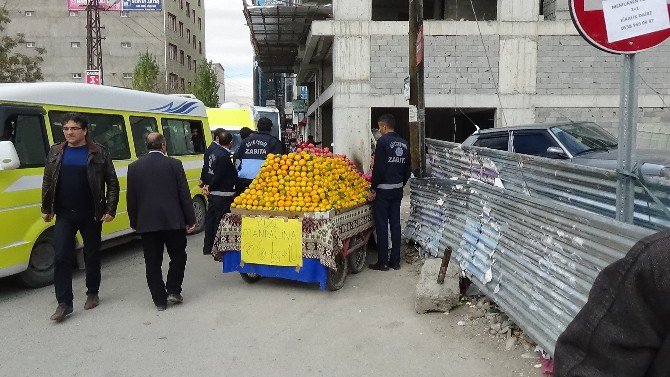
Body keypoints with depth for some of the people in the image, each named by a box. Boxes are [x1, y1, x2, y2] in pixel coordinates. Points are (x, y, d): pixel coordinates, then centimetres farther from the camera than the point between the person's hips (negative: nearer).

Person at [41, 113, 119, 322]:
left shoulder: (98, 153, -3)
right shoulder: (56, 153, 6)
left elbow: (112, 183, -2)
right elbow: (47, 182, 13)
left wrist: (110, 210, -7)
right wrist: (46, 209, 12)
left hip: (91, 214, -2)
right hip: (64, 215, 2)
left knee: (92, 255, 10)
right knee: (61, 257, -5)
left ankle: (92, 293, 28)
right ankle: (64, 303, 0)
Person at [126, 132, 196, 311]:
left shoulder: (134, 167, 3)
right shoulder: (174, 164, -5)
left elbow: (131, 198, 7)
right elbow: (184, 195, -4)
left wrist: (135, 222, 16)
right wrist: (190, 220, 2)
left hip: (146, 223, 2)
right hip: (173, 221, -2)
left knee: (153, 262, 8)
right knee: (178, 256, 16)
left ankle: (160, 300, 12)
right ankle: (173, 291, 11)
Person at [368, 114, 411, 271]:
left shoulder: (383, 141, -12)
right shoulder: (403, 143, 10)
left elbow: (378, 168, -18)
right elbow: (408, 169, 13)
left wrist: (373, 190, -13)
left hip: (383, 189, -7)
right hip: (398, 190, 7)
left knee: (381, 225, 0)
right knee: (395, 224, 11)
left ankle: (382, 262, 4)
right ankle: (395, 261, 17)